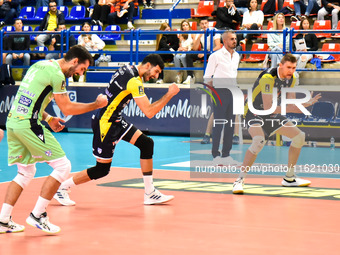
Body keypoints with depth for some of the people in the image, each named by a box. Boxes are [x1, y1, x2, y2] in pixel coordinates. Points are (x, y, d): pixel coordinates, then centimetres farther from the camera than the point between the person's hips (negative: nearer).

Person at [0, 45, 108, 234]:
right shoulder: (56, 74, -10)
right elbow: (67, 108, -7)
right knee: (63, 166, -2)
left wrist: (48, 119, 20)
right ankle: (38, 215, -2)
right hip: (28, 124, -9)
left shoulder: (40, 65, 19)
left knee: (26, 172, 19)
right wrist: (97, 105, 3)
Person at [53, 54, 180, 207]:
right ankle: (62, 188, 15)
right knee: (102, 169, -1)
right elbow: (149, 112, -25)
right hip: (104, 123, -10)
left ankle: (150, 194, 5)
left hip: (115, 120, 10)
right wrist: (170, 94, -19)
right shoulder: (134, 81, -23)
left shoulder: (128, 69, 5)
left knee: (146, 143, 1)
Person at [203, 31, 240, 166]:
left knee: (230, 124, 7)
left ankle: (226, 154, 13)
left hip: (233, 92, 6)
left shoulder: (236, 56, 14)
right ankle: (216, 155, -1)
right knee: (218, 124, -6)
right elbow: (207, 76, -3)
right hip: (220, 92, -6)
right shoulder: (216, 56, -5)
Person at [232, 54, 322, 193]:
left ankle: (289, 178, 18)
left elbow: (291, 104, 3)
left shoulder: (291, 78, -2)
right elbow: (268, 107, -31)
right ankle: (239, 180, -31)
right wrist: (289, 109, -30)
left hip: (272, 115, 8)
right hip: (255, 113, -8)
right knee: (259, 141, -36)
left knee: (299, 136, 6)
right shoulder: (268, 78, -28)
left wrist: (307, 103, -13)